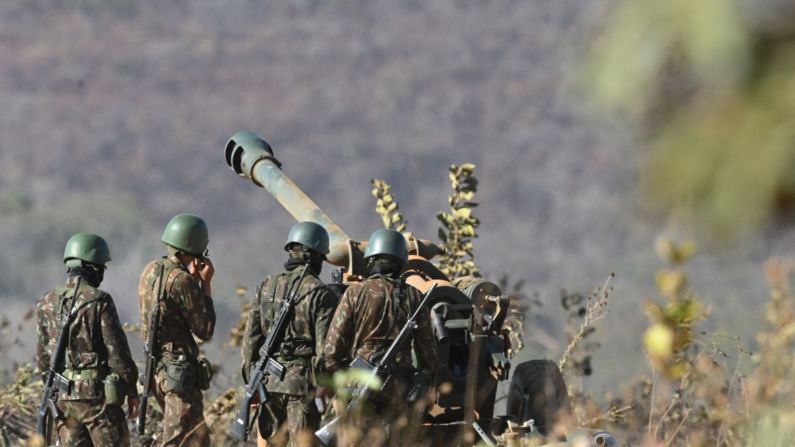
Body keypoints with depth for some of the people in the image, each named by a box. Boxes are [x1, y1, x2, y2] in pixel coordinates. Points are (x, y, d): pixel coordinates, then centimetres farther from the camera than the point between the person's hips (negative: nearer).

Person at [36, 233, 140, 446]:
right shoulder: (99, 301, -12)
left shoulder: (47, 303, 5)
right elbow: (117, 350, -12)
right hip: (97, 395, -6)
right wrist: (132, 391, -4)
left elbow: (43, 354, 10)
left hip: (64, 397, 6)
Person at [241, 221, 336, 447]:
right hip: (303, 381, -4)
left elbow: (251, 337, 7)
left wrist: (251, 380, 15)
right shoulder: (320, 293, -9)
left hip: (270, 379, 4)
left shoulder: (267, 286, 5)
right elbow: (325, 346, -12)